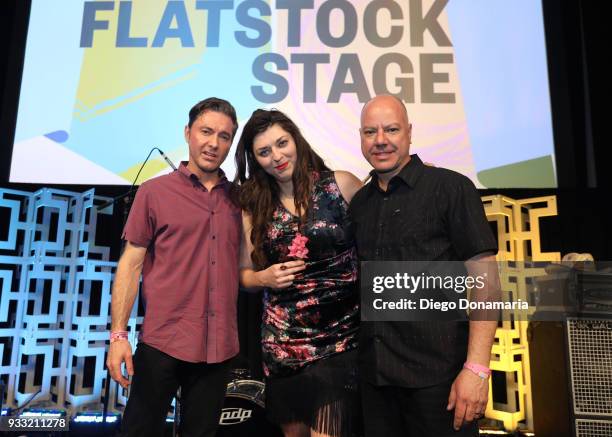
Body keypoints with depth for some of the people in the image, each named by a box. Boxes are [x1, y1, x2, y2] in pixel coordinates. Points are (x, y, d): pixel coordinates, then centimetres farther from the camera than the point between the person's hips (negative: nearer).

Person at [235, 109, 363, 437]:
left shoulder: (342, 185, -4)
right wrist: (264, 278, -9)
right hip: (283, 342, 3)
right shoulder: (254, 207, 5)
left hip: (341, 337, -3)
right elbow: (244, 274, 11)